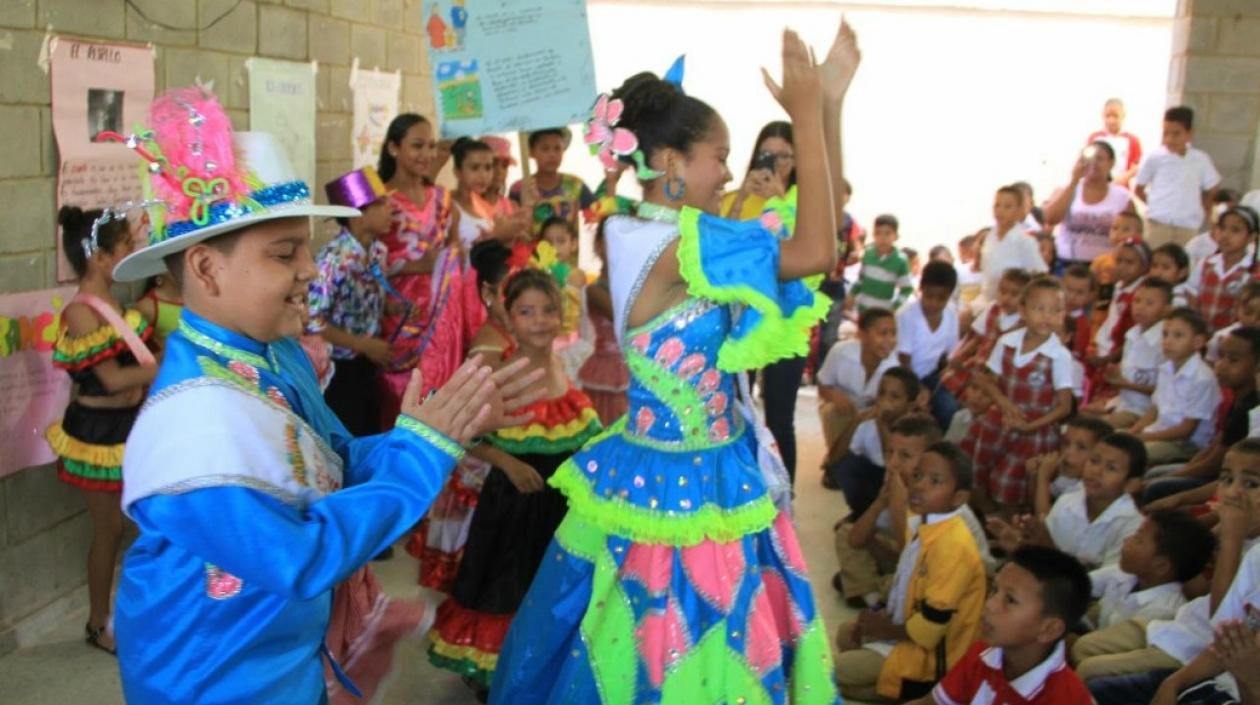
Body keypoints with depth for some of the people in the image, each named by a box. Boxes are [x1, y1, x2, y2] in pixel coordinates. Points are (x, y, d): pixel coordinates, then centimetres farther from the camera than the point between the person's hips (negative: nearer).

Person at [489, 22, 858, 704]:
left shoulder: (679, 240, 4)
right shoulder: (667, 241, -22)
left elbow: (816, 225, 7)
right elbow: (816, 252, -26)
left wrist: (829, 106, 2)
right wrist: (806, 120, -19)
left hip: (703, 474, 9)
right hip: (674, 484, -9)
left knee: (706, 639, 23)